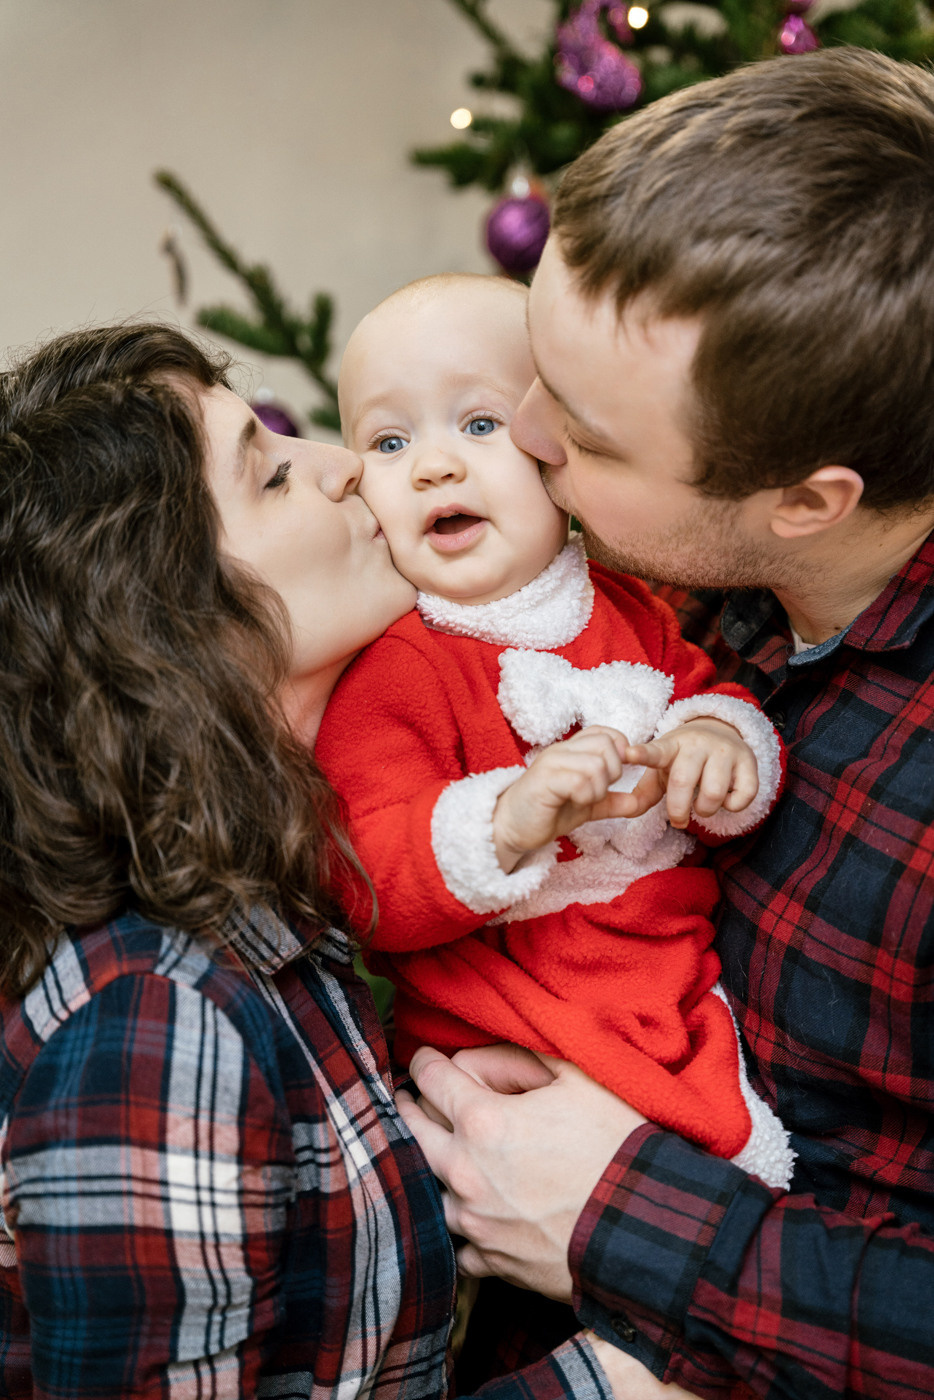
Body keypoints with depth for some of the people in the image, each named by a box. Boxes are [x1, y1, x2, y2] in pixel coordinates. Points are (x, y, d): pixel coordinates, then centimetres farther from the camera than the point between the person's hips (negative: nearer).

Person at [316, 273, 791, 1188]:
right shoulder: (386, 667, -15)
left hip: (694, 989, 7)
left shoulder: (624, 607, 6)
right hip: (515, 1040, -6)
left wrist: (721, 742, -10)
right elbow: (365, 886, -21)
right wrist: (505, 826, -39)